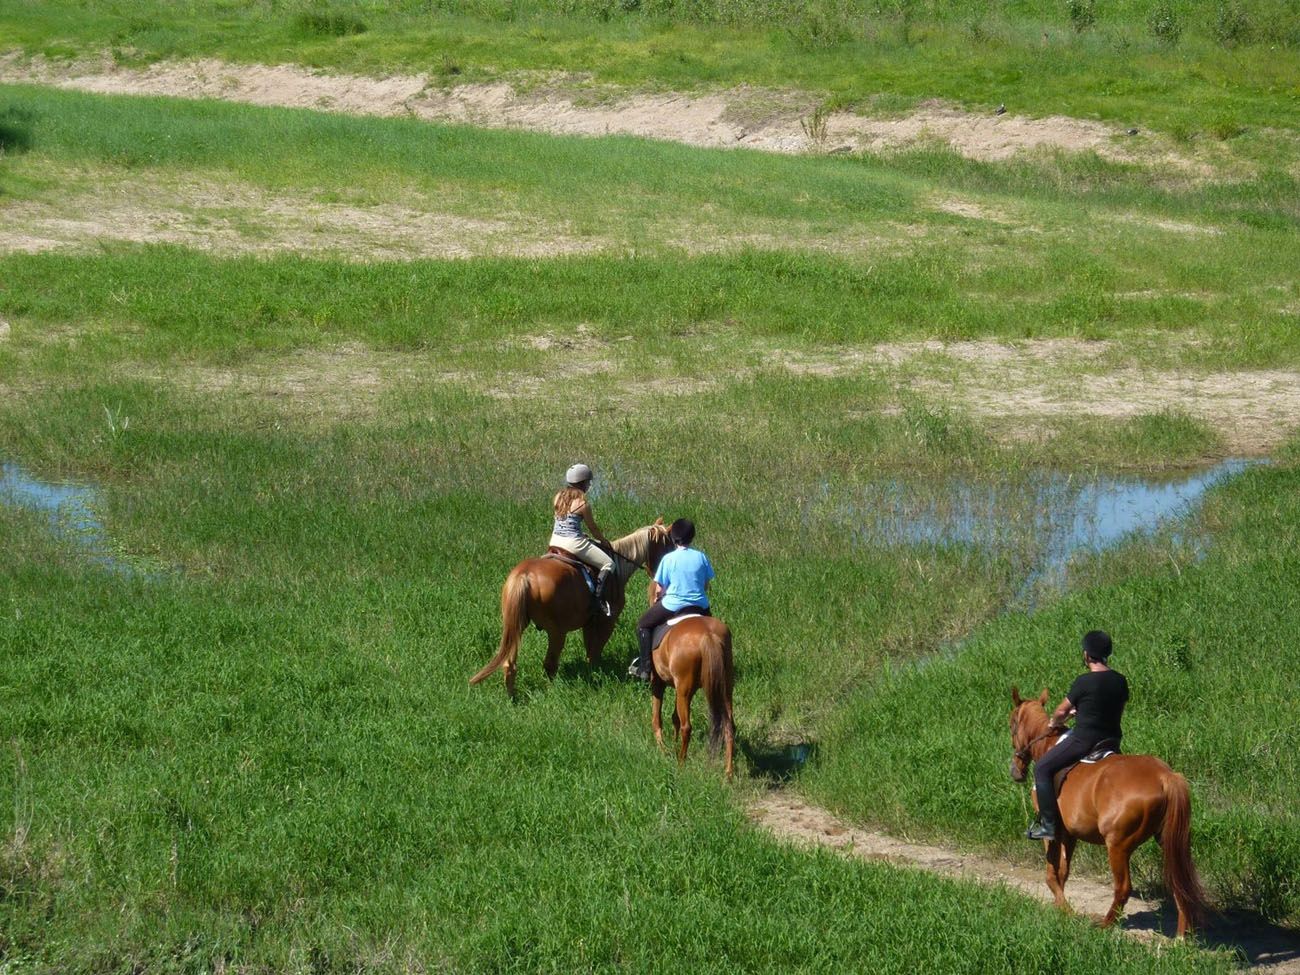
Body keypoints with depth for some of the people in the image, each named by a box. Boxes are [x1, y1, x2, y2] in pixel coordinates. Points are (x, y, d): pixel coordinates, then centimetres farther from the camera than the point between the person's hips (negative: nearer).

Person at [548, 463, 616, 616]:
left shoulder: (559, 497, 8)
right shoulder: (583, 503, -12)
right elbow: (593, 528, -2)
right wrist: (604, 541, 16)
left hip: (555, 540, 8)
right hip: (573, 544, -8)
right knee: (608, 563, 0)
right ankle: (599, 598, -13)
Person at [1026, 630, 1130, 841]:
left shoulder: (1084, 682, -15)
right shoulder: (1120, 681, 4)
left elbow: (1061, 712, -6)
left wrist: (1054, 722, 17)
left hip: (1084, 740, -7)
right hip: (1112, 741, 7)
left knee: (1042, 768, 1)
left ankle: (1048, 824, -6)